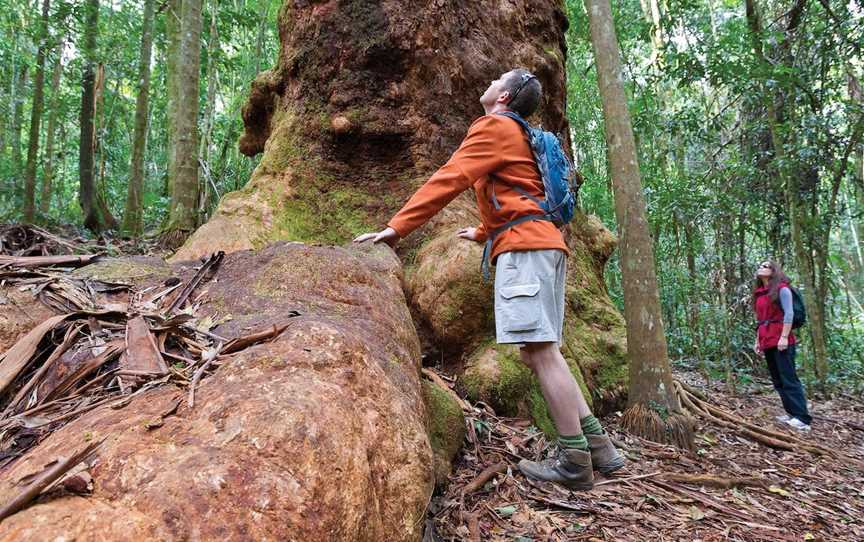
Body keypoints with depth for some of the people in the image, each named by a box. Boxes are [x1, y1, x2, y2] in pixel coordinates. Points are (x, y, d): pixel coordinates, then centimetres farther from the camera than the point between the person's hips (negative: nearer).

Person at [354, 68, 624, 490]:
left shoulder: (494, 127, 1)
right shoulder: (521, 136, 30)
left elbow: (450, 179, -9)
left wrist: (397, 226, -10)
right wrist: (482, 232, 51)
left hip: (524, 247, -10)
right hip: (545, 244, 10)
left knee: (540, 350, -10)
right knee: (536, 351, 8)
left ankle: (574, 461, -4)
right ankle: (596, 444, 10)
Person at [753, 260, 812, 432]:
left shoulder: (782, 289, -4)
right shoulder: (759, 293, 17)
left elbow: (789, 313, -12)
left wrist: (784, 337, -19)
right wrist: (758, 340, 17)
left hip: (781, 341, -8)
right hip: (767, 342, 8)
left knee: (789, 379, -10)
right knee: (777, 380, 8)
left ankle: (803, 418, -10)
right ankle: (792, 413, 14)